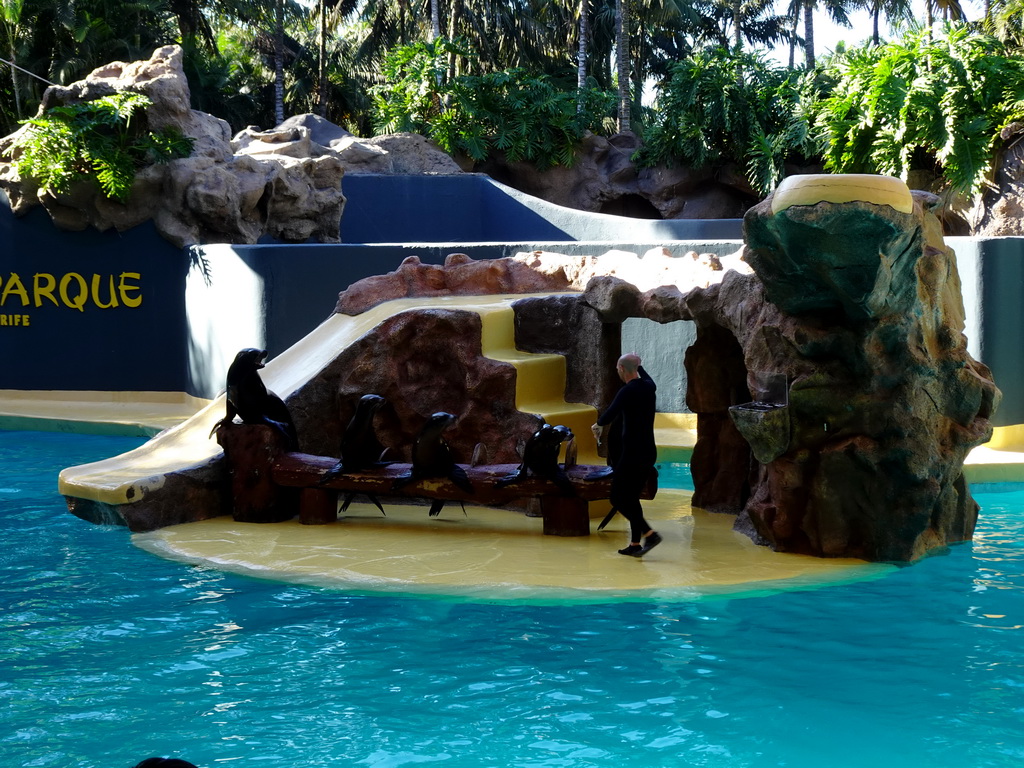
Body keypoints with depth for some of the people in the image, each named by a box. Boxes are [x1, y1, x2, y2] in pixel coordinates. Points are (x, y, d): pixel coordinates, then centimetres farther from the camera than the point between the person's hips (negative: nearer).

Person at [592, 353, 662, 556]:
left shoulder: (627, 392, -16)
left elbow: (610, 415, -24)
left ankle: (649, 534, -16)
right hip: (649, 453, 8)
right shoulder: (649, 387, 9)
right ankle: (635, 544, 15)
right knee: (631, 497, 16)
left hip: (632, 454, -8)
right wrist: (638, 365, 50)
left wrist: (598, 424, -3)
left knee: (618, 498, -3)